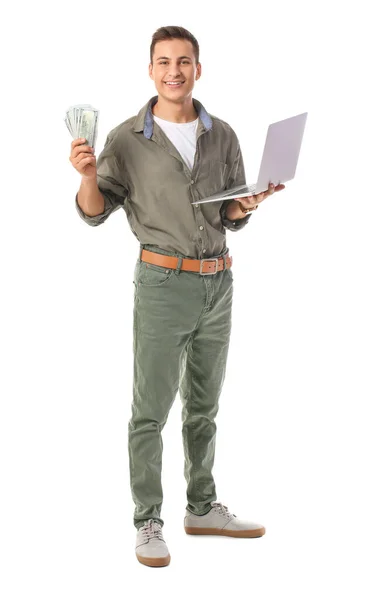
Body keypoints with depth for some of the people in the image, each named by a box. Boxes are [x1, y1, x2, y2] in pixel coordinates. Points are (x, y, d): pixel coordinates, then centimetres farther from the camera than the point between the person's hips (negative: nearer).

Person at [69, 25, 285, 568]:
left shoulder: (222, 135, 5)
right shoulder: (127, 139, -4)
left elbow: (232, 219, 10)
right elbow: (94, 213, -2)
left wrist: (249, 204, -11)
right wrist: (88, 174, -21)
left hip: (218, 283, 4)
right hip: (164, 283, -4)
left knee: (204, 405, 15)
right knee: (151, 410, -1)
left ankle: (203, 509, 29)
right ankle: (148, 523, 10)